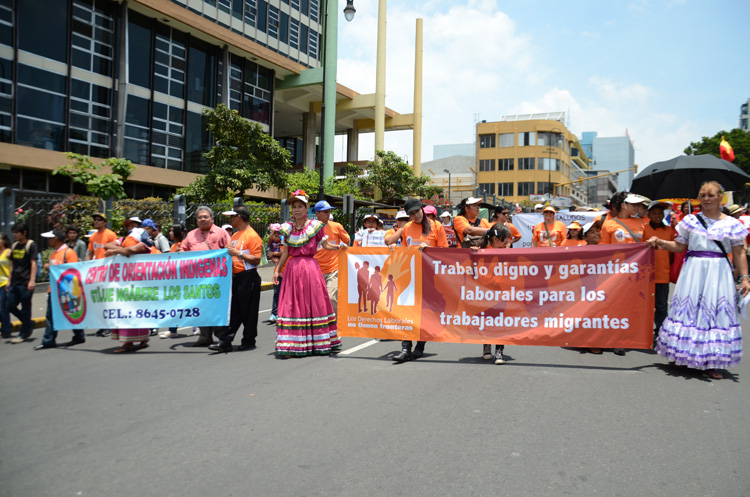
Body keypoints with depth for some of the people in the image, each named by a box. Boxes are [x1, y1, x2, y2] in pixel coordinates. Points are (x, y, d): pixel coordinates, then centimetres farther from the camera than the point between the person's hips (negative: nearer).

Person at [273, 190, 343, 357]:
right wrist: (277, 269, 13)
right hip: (292, 268, 3)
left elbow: (325, 245, 3)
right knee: (291, 305, 0)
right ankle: (292, 346, 2)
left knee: (313, 304, 1)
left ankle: (315, 343, 11)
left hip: (310, 267, -3)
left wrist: (339, 246, -15)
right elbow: (286, 251, 15)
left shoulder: (315, 226, 1)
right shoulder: (288, 228, 10)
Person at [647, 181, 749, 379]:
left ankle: (712, 362, 5)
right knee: (688, 309, 0)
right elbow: (679, 246, 10)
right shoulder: (691, 221, 7)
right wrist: (660, 242, -5)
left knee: (717, 311, -3)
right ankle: (684, 355, 13)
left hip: (719, 273, -1)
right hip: (693, 270, 1)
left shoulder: (731, 224, 5)